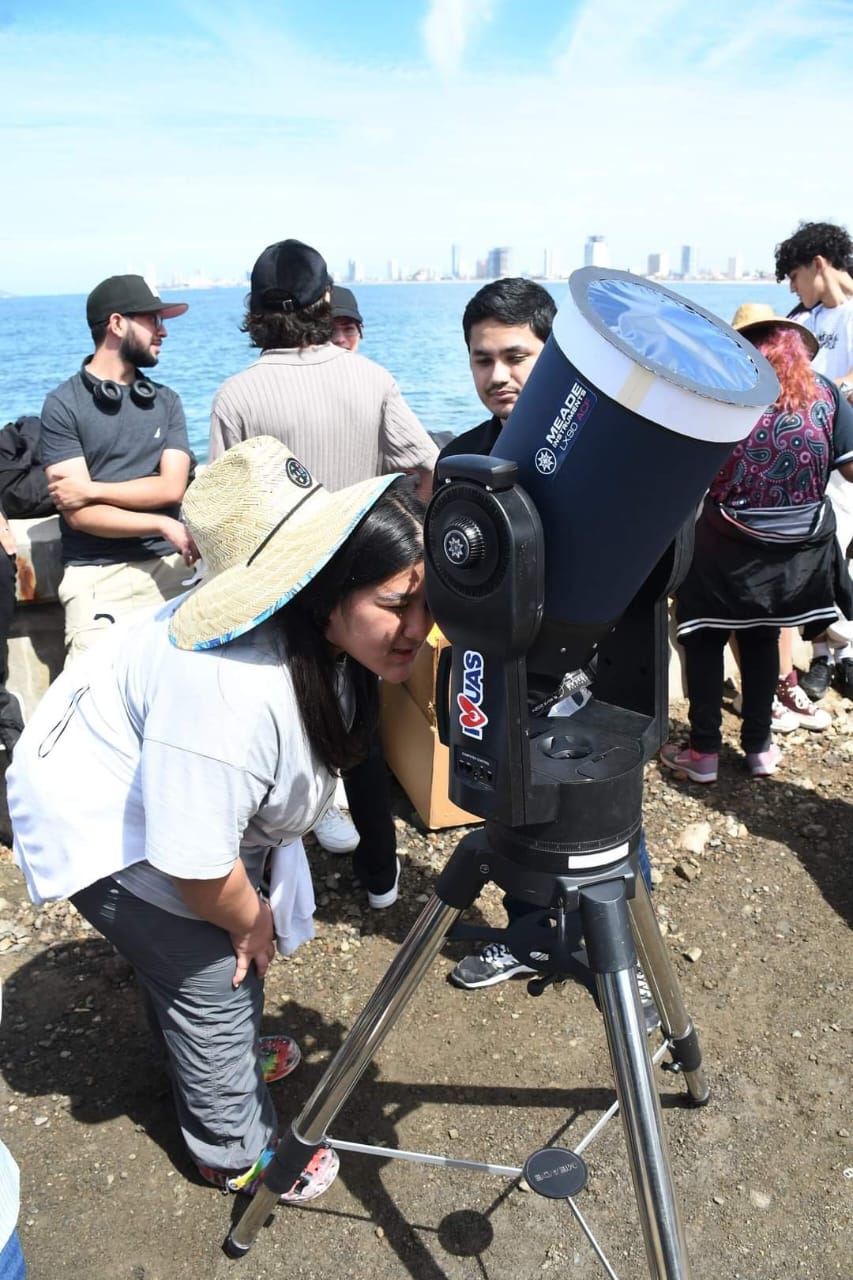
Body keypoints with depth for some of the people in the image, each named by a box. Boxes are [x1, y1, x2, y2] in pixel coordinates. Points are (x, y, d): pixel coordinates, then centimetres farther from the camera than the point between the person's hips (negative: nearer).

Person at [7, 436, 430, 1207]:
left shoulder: (329, 636, -16)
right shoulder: (232, 689, -43)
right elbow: (195, 865, -31)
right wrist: (251, 922, -10)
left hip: (202, 795, 8)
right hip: (106, 824, -7)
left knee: (231, 948, 23)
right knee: (214, 981, 2)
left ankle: (233, 1055, 51)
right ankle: (238, 1155, 27)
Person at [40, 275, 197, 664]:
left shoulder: (166, 401, 11)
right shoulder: (63, 405, 0)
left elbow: (172, 488, 0)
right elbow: (79, 514, -7)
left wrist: (92, 489, -6)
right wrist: (163, 525, -11)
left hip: (169, 564, 3)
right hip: (97, 574, -3)